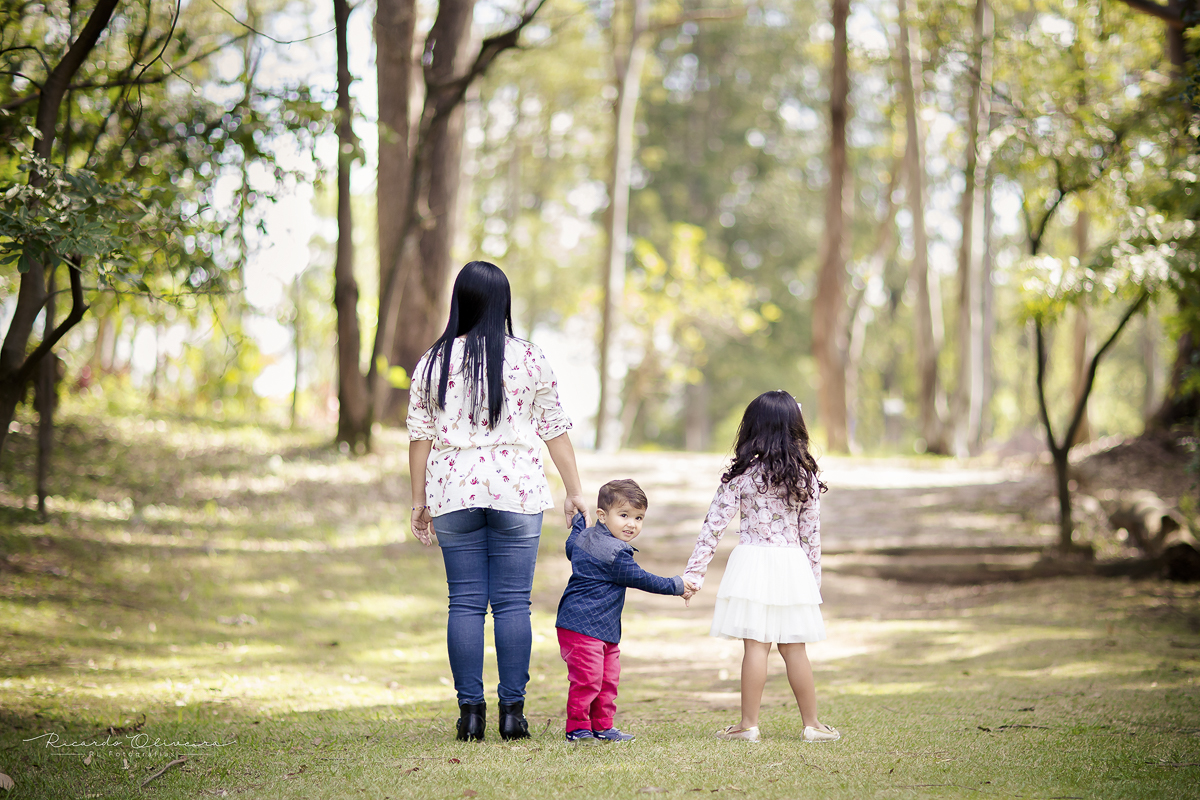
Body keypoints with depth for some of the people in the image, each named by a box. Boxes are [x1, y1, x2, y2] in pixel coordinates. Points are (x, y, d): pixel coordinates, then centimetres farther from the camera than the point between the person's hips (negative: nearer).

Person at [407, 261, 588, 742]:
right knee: (513, 604, 2)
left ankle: (470, 712, 3)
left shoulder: (433, 363, 4)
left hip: (454, 492, 1)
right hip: (517, 492, -1)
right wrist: (574, 491, 11)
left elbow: (420, 436, 5)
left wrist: (419, 500, 12)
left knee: (465, 605, 4)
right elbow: (555, 430, 4)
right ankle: (512, 711, 1)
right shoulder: (529, 359, 1)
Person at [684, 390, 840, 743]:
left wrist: (694, 572, -1)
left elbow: (714, 525, -4)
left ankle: (749, 724, 1)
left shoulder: (742, 475, -4)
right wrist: (814, 579, 15)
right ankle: (812, 724, 14)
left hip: (753, 563, -3)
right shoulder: (806, 476, 2)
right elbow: (811, 534, 6)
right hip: (793, 565, 3)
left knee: (756, 645, -2)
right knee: (793, 647, 10)